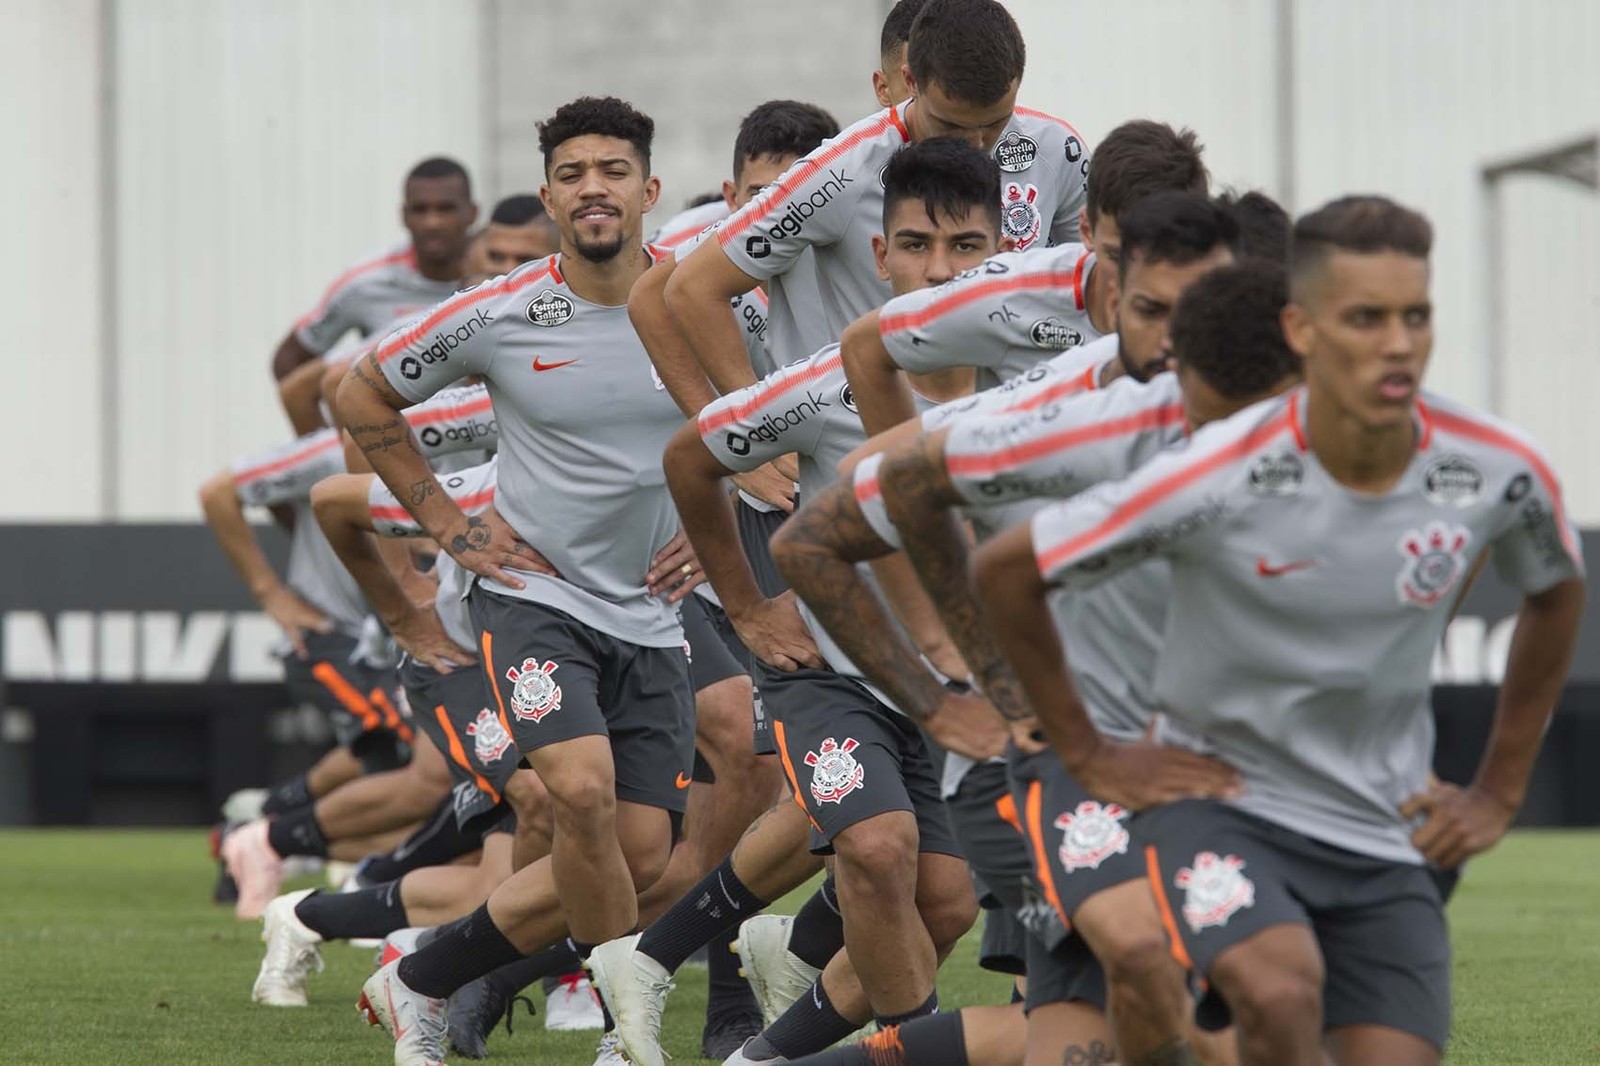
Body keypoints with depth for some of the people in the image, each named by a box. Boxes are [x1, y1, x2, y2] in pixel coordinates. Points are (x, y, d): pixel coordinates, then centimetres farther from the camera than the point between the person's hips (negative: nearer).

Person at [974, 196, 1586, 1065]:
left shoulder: (1500, 473, -9)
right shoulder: (1218, 480, -20)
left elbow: (1555, 594, 15)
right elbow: (1005, 570, -7)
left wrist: (1498, 790, 13)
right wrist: (1081, 751, 0)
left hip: (1384, 836, 4)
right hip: (1216, 807, -4)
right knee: (1280, 991, -33)